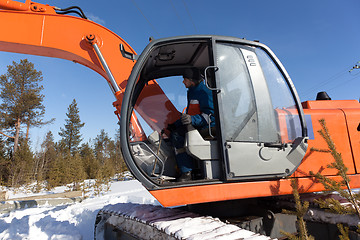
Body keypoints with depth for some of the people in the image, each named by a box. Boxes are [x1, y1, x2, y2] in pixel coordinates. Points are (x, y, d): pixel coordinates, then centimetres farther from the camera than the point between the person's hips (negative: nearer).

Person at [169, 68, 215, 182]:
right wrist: (175, 124, 19)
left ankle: (187, 172, -22)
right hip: (194, 125, 10)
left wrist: (192, 119, -34)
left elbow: (210, 115, -22)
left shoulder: (204, 92, -13)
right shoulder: (192, 92, 19)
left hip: (206, 128, -10)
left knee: (177, 135, -25)